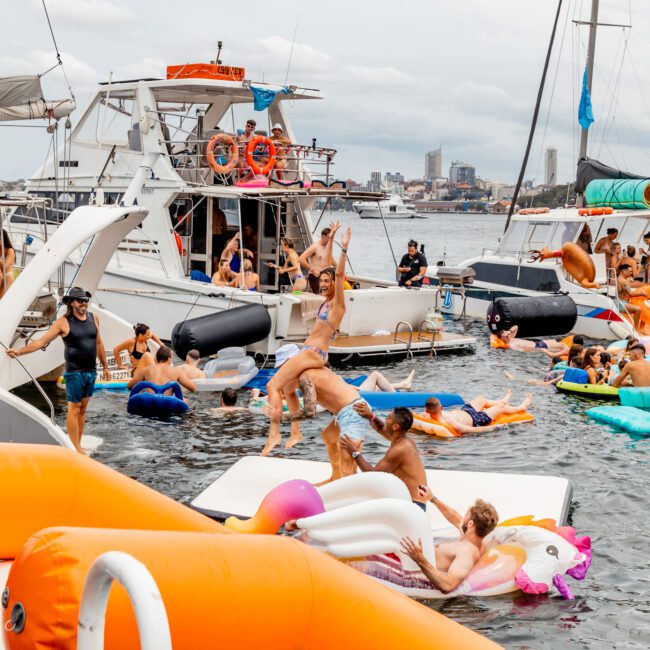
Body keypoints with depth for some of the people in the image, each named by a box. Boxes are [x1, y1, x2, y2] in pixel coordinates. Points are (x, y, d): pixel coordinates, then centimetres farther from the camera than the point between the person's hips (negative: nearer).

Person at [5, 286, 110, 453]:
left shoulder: (93, 318, 8)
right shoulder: (63, 322, -7)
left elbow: (98, 343, 18)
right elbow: (41, 341, -9)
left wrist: (105, 367, 20)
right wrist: (19, 351, -19)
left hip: (91, 371, 5)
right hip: (74, 373, -5)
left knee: (83, 409, 9)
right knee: (74, 409, -5)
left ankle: (78, 446, 14)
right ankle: (77, 450, -4)